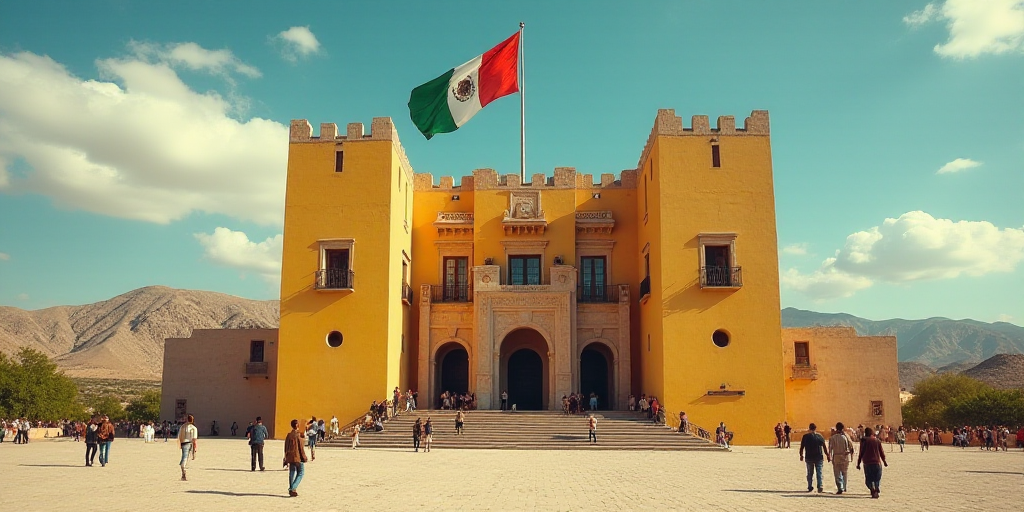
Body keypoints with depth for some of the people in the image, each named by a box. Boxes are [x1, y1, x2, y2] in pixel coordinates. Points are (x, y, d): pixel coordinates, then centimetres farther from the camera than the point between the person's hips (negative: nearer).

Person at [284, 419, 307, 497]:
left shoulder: (288, 435, 6)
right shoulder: (299, 434, -11)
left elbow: (286, 447, 12)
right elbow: (301, 447, -12)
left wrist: (286, 459, 19)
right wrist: (304, 457, -5)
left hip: (290, 457, 6)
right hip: (298, 457, -6)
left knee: (291, 473, 12)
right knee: (300, 473, 2)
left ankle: (291, 489, 13)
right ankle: (293, 488, -11)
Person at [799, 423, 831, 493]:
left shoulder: (805, 436, -2)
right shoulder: (820, 436, -2)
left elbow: (802, 447, 1)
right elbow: (824, 448, -1)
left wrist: (801, 455, 13)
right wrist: (828, 456, 7)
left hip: (809, 457, 0)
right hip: (819, 457, 0)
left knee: (810, 473, 11)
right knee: (819, 473, 3)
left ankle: (810, 487, 13)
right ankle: (820, 487, -4)